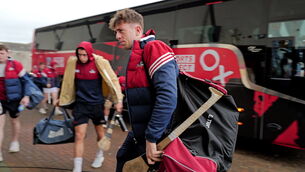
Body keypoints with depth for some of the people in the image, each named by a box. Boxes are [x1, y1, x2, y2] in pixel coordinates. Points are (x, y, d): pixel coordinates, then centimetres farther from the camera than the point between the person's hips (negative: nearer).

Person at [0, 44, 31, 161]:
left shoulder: (15, 65, -11)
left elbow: (25, 80, -5)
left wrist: (26, 96, -12)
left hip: (13, 99, -1)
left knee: (14, 120, 18)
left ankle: (15, 142, 42)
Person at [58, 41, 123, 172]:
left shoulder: (99, 63, -14)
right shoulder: (72, 62, -4)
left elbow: (113, 80, -11)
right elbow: (67, 82, 7)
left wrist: (118, 100, -15)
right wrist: (62, 100, 16)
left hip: (97, 104, -1)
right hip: (80, 104, 1)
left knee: (100, 133, 16)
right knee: (79, 136, -3)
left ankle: (100, 156, 43)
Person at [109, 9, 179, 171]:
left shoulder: (153, 48, -14)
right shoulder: (136, 56, 13)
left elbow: (168, 96, -26)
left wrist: (151, 139, -24)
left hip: (157, 139, -8)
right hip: (139, 135, 8)